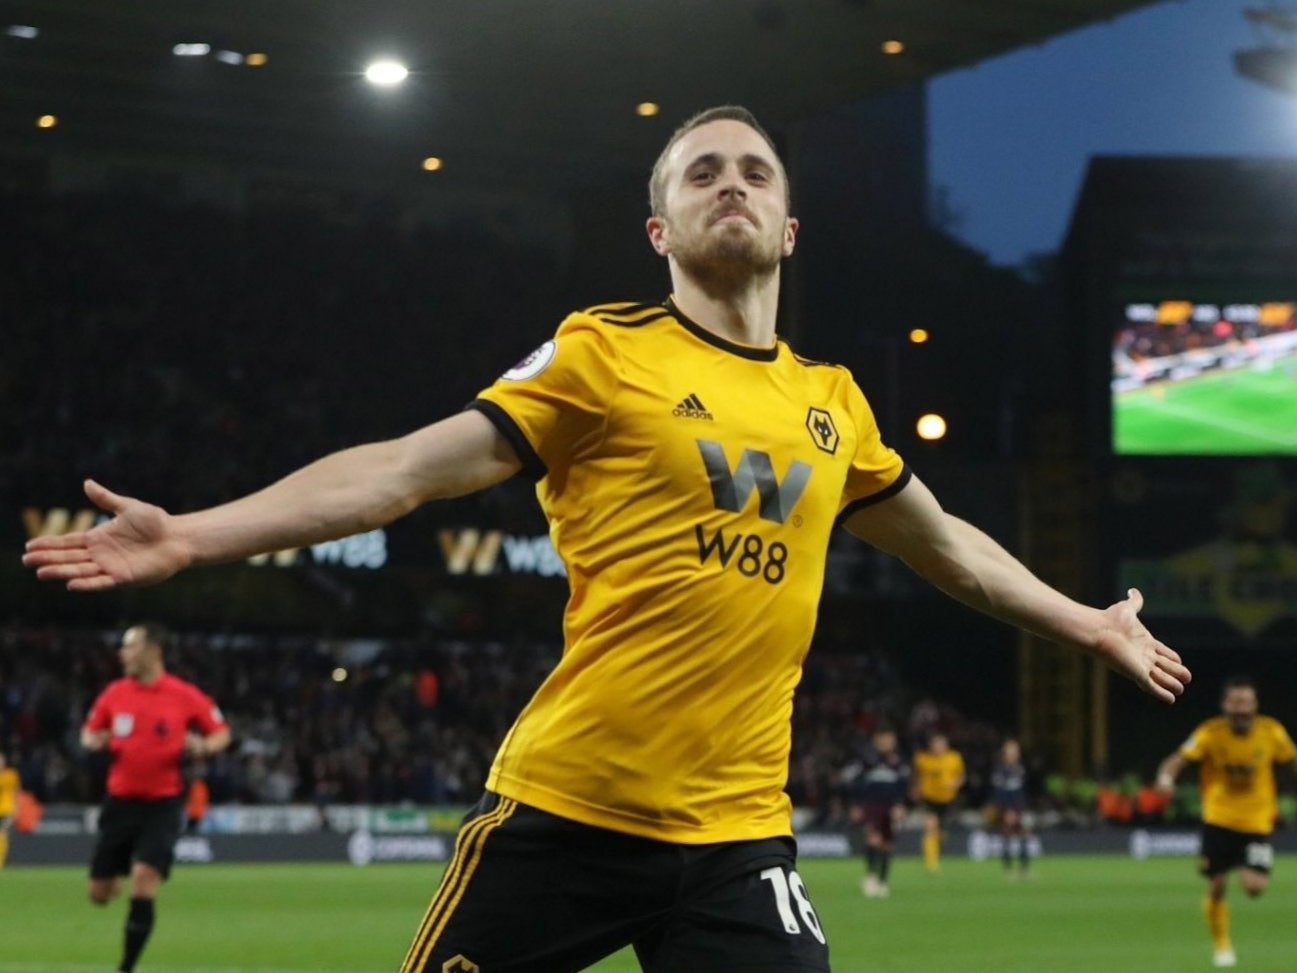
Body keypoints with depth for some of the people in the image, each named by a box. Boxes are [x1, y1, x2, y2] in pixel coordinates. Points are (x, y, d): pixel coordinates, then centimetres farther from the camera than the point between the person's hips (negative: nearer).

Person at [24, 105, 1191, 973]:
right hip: (565, 808, -3)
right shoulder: (606, 353, -2)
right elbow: (410, 467, -8)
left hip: (739, 833, 4)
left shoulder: (832, 402, 12)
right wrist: (187, 536, -15)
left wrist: (1089, 622, 36)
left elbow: (946, 544, 29)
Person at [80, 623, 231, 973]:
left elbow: (221, 733, 5)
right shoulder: (114, 693, 3)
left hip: (163, 803, -4)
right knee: (99, 894, 5)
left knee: (143, 885, -17)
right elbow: (89, 732, 17)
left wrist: (203, 746, -16)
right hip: (120, 800, 4)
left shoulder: (185, 696, -6)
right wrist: (94, 741, -7)